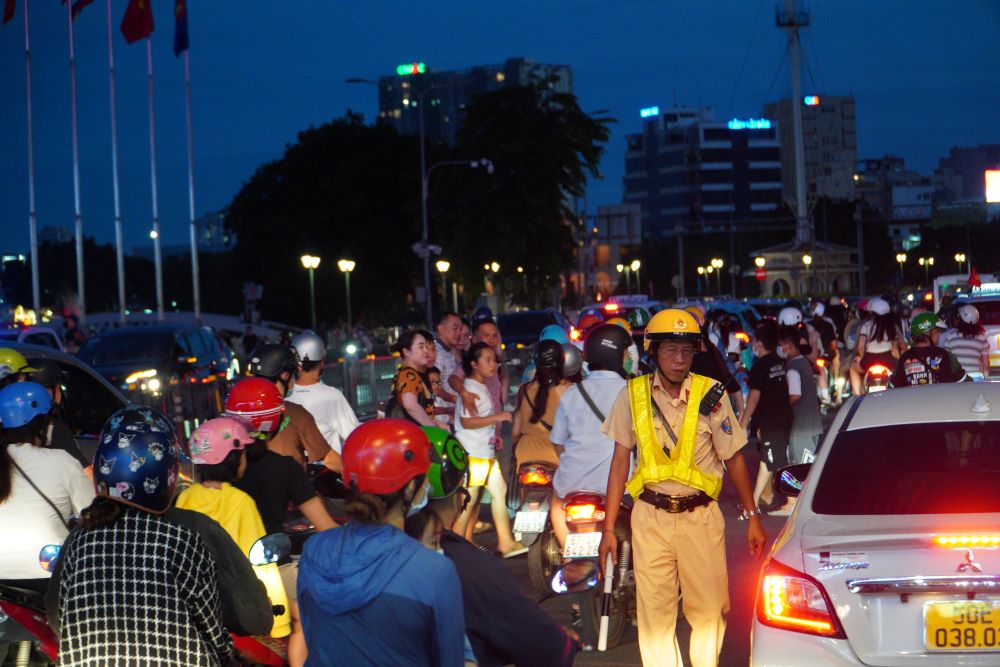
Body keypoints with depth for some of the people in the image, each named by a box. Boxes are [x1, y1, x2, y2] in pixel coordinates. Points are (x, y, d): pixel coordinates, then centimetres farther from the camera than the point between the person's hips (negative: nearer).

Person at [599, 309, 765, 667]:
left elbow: (734, 458, 5)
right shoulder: (633, 395, 1)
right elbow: (620, 461, 5)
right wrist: (609, 527, 2)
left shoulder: (710, 395, -2)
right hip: (650, 516, 1)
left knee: (709, 609, 0)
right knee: (654, 611, 0)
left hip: (701, 514, 0)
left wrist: (752, 516, 4)